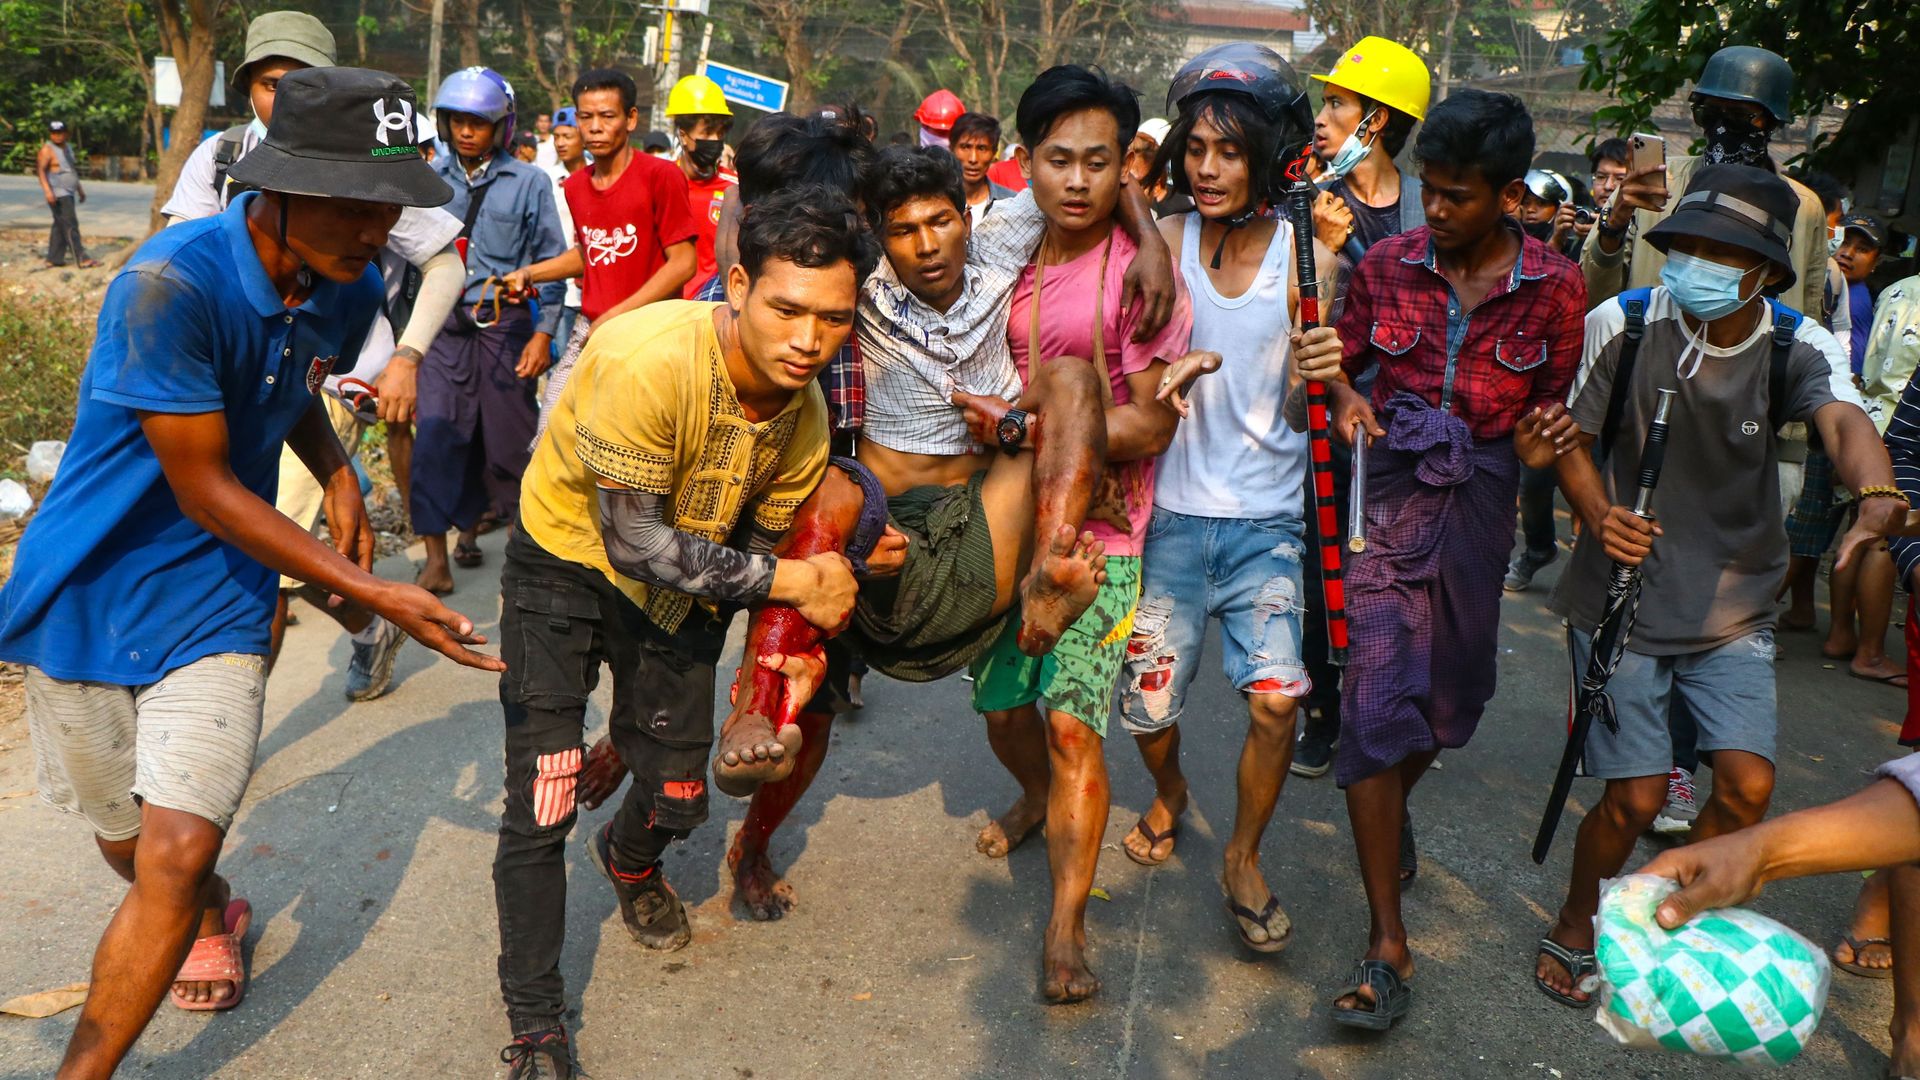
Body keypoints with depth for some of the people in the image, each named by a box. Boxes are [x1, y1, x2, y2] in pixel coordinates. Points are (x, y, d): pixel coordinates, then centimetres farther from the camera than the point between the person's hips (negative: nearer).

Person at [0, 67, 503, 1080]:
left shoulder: (350, 290, -4)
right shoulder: (172, 281, -25)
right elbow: (206, 492, -21)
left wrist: (337, 474, -2)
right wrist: (379, 596, -21)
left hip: (214, 604, 3)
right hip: (86, 592, -3)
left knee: (177, 856, -12)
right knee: (128, 844, 16)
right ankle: (210, 912, 50)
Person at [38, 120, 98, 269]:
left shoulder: (67, 148, 16)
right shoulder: (47, 149, -10)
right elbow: (41, 170, -18)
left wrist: (80, 189, 27)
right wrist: (47, 191, -29)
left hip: (68, 193, 9)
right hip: (57, 194, -9)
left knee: (60, 226, 10)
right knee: (70, 226, -12)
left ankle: (54, 259, 15)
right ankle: (82, 259, -15)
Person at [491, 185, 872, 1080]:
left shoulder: (804, 414, -14)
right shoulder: (649, 361, -35)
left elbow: (762, 543, 0)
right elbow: (635, 543, -31)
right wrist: (793, 582, -28)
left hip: (681, 584, 5)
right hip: (567, 563, -5)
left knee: (679, 797, 10)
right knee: (542, 804, -10)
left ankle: (627, 862, 49)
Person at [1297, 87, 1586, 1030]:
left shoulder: (1553, 287, -2)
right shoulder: (1386, 264, -1)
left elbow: (1561, 405, 6)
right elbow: (1342, 361, 7)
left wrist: (1548, 432, -15)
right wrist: (1346, 398, -14)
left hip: (1479, 499, 2)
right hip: (1390, 491, -2)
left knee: (1453, 697, 15)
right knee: (1377, 699, -11)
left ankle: (1388, 810, 50)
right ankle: (1387, 944, -6)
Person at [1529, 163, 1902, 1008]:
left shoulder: (1797, 347, -10)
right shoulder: (1621, 325, -13)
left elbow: (1843, 420, -30)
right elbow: (1571, 438, -4)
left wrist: (1877, 495, -54)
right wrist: (1599, 514, -25)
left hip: (1734, 611, 2)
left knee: (1747, 788, -6)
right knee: (1635, 798, -4)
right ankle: (1574, 932, 25)